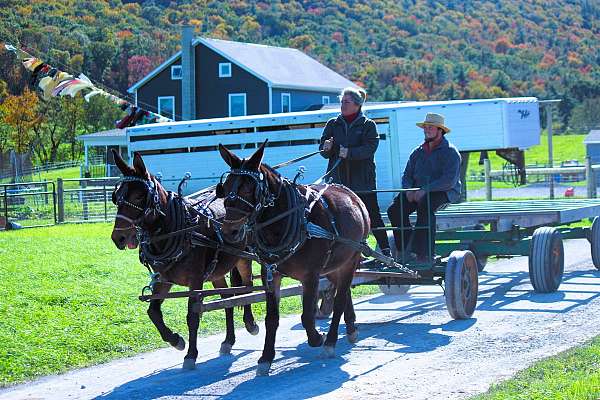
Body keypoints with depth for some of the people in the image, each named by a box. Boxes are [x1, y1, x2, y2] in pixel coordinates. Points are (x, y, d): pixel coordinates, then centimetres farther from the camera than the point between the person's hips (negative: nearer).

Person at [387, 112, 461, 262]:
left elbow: (450, 180, -15)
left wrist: (425, 190, -22)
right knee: (395, 209, -21)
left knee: (425, 207, -38)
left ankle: (423, 253, -36)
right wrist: (408, 190, -6)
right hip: (417, 191, 6)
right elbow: (407, 175, 18)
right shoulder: (418, 152, 18)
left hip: (444, 193, -6)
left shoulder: (450, 152, -3)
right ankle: (404, 249, -19)